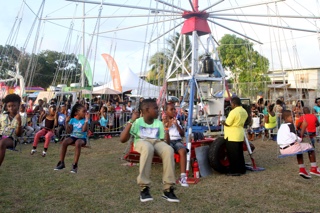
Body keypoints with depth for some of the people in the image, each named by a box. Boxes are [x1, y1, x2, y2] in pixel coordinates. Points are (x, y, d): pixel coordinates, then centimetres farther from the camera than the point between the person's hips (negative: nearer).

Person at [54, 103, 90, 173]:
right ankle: (61, 163, -15)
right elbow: (69, 131, -1)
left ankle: (75, 165, -30)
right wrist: (67, 122, -10)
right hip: (73, 137, 3)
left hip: (82, 138, -3)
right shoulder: (72, 120, 3)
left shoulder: (85, 120, -3)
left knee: (78, 143, -38)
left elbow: (84, 130, -20)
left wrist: (87, 120, -23)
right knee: (64, 142, -29)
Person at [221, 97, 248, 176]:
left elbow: (227, 124, -17)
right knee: (239, 154, 16)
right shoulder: (244, 111, 9)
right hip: (240, 136, 9)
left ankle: (234, 171, 5)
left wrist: (222, 122, 1)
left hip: (232, 137, -9)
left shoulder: (233, 112, -20)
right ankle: (241, 169, 24)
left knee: (233, 154, -1)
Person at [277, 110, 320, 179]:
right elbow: (294, 137, -9)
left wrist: (298, 139, 22)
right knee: (309, 146, 11)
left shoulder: (281, 126, 16)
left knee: (299, 148, 36)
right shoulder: (290, 125, -4)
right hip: (290, 148, -8)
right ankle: (314, 169, 15)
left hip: (282, 150, 8)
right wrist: (300, 139, 12)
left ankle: (302, 169, 34)